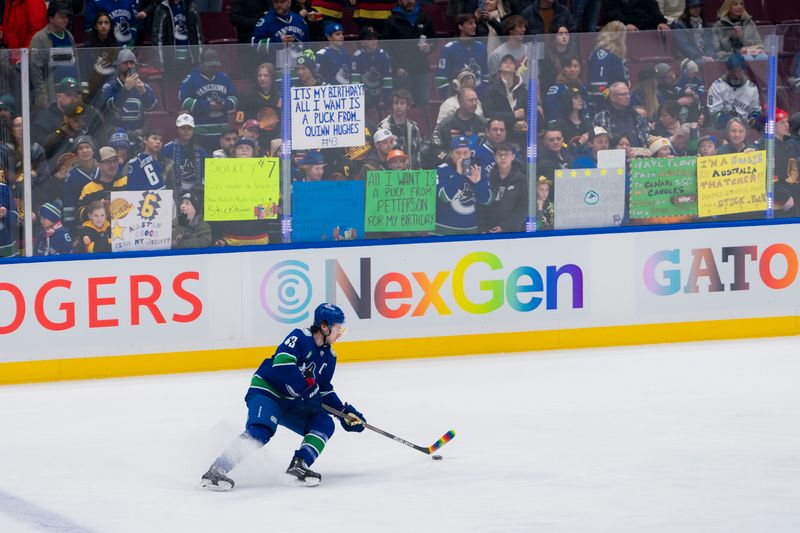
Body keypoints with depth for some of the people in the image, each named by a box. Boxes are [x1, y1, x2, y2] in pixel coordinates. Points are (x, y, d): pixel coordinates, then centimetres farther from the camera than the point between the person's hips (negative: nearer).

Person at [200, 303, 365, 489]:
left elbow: (324, 391, 19)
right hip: (265, 391, -9)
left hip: (290, 404, 9)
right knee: (260, 432, -31)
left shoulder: (329, 356, 10)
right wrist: (307, 389, -27)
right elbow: (283, 364, -29)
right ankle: (216, 471, -35)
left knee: (324, 423, -6)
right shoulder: (300, 337, -14)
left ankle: (298, 466, -13)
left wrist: (345, 412, 10)